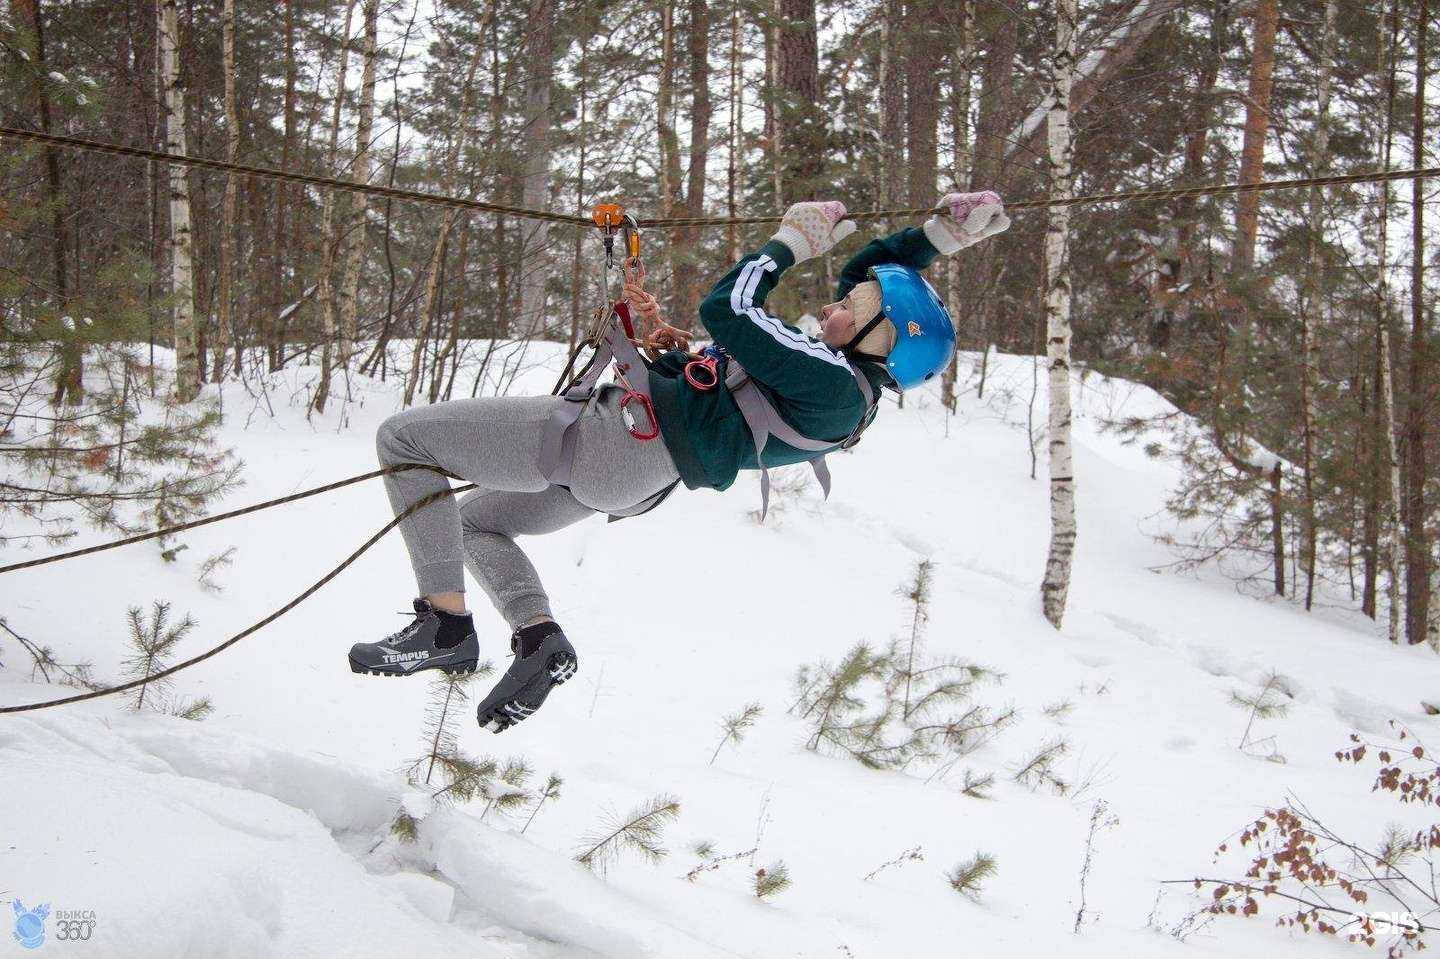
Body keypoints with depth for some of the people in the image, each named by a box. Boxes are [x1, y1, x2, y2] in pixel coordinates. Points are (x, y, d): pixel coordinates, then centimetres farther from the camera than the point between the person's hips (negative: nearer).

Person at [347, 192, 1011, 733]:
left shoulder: (833, 385, -24)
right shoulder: (848, 373, 6)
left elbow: (725, 310, -26)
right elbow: (873, 274, 21)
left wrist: (791, 241, -14)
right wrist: (941, 233, 12)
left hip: (616, 441, -11)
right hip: (622, 480, 11)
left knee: (403, 436, -7)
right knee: (475, 521, 29)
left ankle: (446, 626, -5)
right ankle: (538, 639, 11)